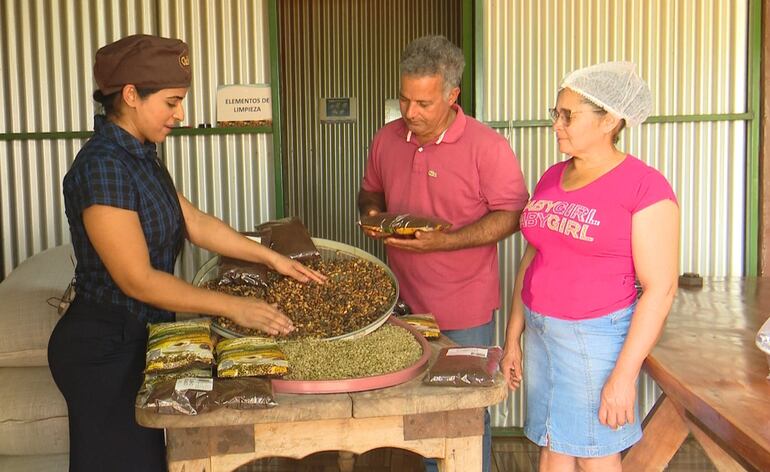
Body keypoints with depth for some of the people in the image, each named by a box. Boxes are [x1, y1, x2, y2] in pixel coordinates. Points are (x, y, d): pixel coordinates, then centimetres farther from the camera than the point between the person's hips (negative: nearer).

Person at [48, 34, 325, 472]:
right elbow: (138, 280, -25)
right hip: (104, 349, -9)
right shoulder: (102, 167, -24)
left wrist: (272, 257, 4)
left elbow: (195, 222, 8)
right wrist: (233, 307, -21)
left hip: (137, 337, 9)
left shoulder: (142, 155, 5)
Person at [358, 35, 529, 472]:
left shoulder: (487, 146, -14)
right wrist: (372, 212, -6)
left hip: (465, 312, -5)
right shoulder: (387, 139, 3)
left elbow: (511, 214, -13)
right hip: (405, 303, 5)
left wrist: (444, 240, -24)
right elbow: (370, 191, 18)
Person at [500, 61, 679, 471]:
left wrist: (624, 376, -17)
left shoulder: (644, 186, -12)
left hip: (596, 338, -6)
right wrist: (513, 339, 15)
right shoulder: (551, 179, 8)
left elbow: (660, 287, -15)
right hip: (541, 332, 6)